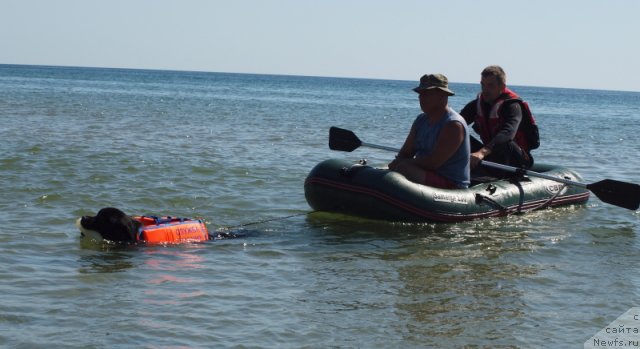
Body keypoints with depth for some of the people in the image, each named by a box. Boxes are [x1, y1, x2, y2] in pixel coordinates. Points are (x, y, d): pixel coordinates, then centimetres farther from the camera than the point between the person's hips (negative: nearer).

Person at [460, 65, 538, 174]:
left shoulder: (512, 106, -18)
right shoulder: (477, 104, 3)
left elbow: (508, 133, -39)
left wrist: (482, 152, -54)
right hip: (491, 155, 6)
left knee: (504, 144, -38)